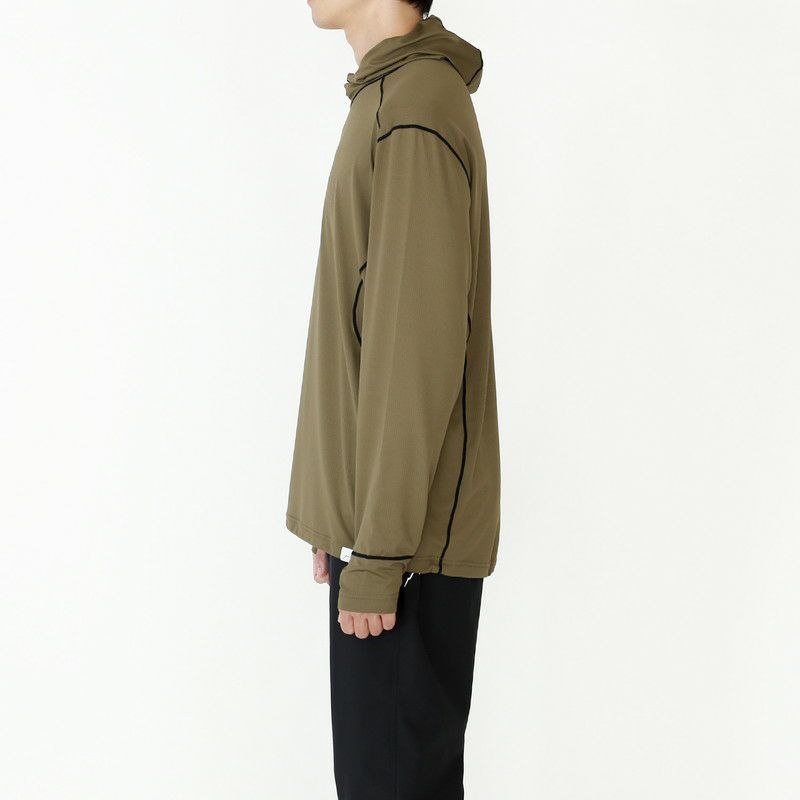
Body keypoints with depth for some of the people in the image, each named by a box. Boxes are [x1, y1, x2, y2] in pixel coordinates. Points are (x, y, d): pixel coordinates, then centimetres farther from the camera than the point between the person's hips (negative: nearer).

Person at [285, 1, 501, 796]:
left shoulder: (414, 113, -17)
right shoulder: (394, 98, 14)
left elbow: (419, 350, -21)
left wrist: (377, 555, -18)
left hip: (406, 532, -9)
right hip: (377, 520, 9)